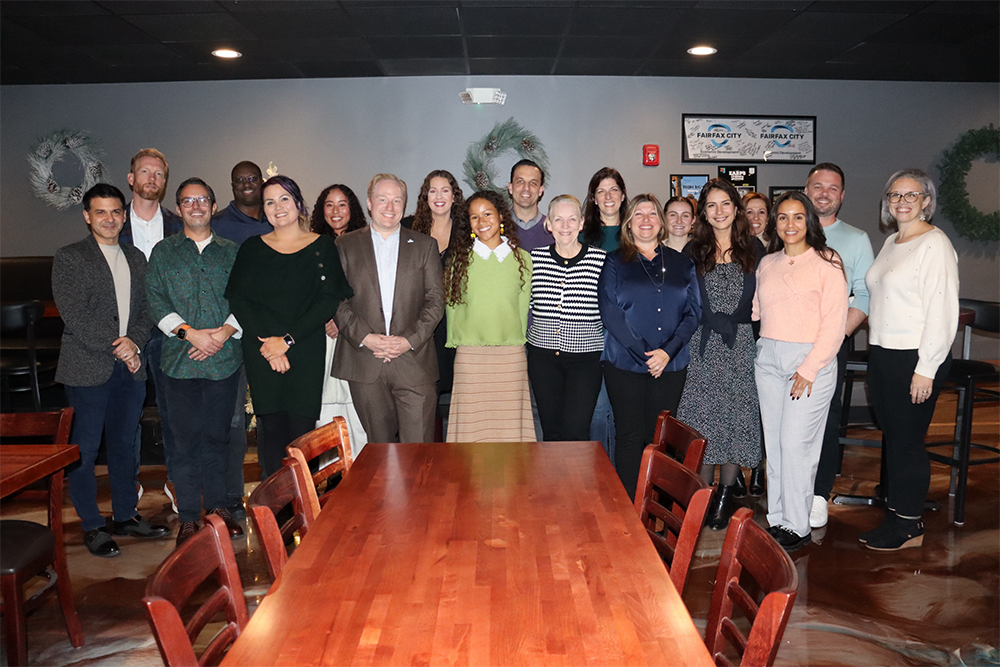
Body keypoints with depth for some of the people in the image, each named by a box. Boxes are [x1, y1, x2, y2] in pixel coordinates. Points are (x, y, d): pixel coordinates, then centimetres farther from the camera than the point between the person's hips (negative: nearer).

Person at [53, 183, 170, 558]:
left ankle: (125, 516, 26)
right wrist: (116, 346, -14)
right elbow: (75, 316, -11)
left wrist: (134, 342, -6)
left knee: (124, 445, 13)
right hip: (87, 370, -5)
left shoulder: (135, 259, 14)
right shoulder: (68, 258, -3)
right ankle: (92, 527, 14)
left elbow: (145, 310, 11)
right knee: (84, 450, 2)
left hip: (130, 369, 5)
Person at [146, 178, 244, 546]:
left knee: (218, 435, 7)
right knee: (186, 439, 1)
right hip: (181, 360, -1)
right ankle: (189, 517, 11)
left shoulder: (232, 252, 12)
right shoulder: (163, 252, 9)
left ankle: (218, 506, 20)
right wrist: (190, 333, -13)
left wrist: (226, 331, -11)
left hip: (225, 358, 1)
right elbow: (156, 301, 0)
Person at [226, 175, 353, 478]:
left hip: (307, 353, -1)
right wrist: (266, 341, -10)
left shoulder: (322, 246, 6)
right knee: (271, 430, -1)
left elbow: (329, 300, -3)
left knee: (302, 430, -4)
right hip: (262, 356, 1)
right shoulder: (252, 248, 12)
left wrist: (288, 339, -11)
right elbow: (238, 300, 5)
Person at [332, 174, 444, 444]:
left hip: (414, 363, 0)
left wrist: (410, 340, -9)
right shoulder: (346, 245, 11)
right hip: (364, 364, 1)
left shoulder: (425, 245, 11)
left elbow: (435, 299, 4)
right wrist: (364, 337, -10)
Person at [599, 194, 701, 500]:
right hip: (625, 363, -2)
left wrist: (668, 351, -9)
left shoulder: (681, 264, 13)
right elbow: (609, 312, -5)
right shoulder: (615, 262, 5)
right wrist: (643, 353, -13)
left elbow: (693, 311, 6)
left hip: (671, 366, 2)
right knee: (631, 436, -2)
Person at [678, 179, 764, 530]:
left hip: (741, 344, 1)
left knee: (736, 417, 2)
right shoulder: (693, 251, 6)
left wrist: (729, 321, -6)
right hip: (703, 346, -1)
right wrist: (723, 322, -8)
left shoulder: (753, 249, 8)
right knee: (703, 420, -2)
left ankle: (726, 495, 14)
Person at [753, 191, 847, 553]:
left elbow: (834, 323, -8)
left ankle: (797, 526, 7)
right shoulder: (767, 264, 13)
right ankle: (777, 519, 17)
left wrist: (809, 368, -13)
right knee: (774, 443, 7)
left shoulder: (826, 262, -4)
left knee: (795, 443, -6)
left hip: (811, 359, -5)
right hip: (768, 357, 5)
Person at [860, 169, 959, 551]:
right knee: (890, 437, 13)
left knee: (907, 441, -1)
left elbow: (942, 311, -17)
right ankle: (894, 515, 24)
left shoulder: (934, 244, -11)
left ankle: (909, 526, 12)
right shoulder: (891, 241, 15)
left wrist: (926, 369, -19)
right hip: (882, 355, 8)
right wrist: (876, 354, 16)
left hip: (914, 359, -8)